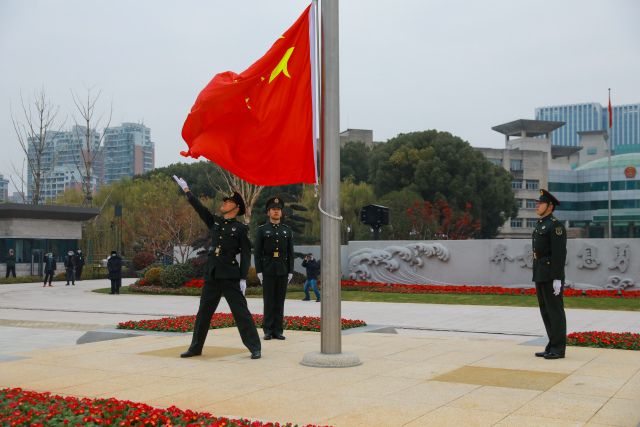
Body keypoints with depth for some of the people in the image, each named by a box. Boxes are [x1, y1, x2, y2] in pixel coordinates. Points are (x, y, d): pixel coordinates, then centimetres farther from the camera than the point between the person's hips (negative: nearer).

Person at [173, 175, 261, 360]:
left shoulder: (241, 229, -1)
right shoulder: (214, 222, 13)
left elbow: (246, 255, -3)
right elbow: (199, 207, 20)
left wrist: (243, 278, -10)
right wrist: (186, 189, 22)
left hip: (231, 276, -5)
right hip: (212, 275, 5)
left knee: (241, 313, -4)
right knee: (203, 312, 12)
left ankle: (255, 348, 3)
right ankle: (195, 348, 23)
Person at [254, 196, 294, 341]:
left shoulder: (287, 231, 10)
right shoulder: (262, 230, 3)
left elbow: (290, 253, 10)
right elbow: (257, 252, 0)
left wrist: (290, 271, 2)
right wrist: (258, 271, -8)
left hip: (282, 271, 2)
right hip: (267, 270, -2)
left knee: (280, 301, 4)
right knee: (268, 301, -1)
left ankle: (278, 331, 8)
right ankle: (268, 331, 5)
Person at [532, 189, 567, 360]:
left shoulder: (555, 226, -13)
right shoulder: (540, 226, 18)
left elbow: (560, 254, -18)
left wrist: (557, 279, -22)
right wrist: (537, 278, 21)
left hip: (552, 276, -10)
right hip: (541, 276, 10)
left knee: (555, 311, -5)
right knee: (546, 311, 10)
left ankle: (558, 349, 1)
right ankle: (553, 347, 16)